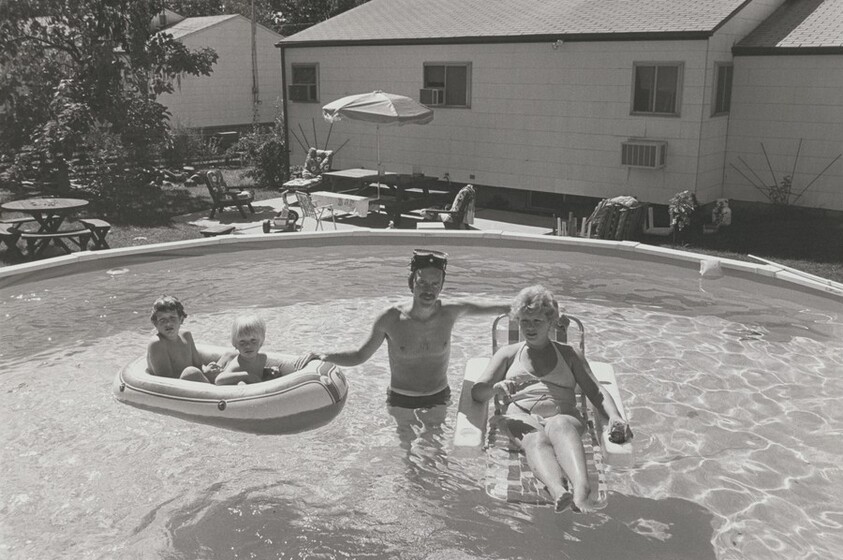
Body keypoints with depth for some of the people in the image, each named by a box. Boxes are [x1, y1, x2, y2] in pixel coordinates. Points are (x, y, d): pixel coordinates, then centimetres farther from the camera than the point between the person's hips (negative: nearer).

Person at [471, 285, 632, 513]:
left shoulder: (570, 354, 28)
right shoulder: (508, 354, 26)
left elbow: (596, 391, 16)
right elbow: (477, 392, 13)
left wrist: (615, 417, -6)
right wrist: (496, 388, -12)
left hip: (563, 416, 0)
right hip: (522, 417, 0)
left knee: (560, 426, -39)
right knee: (537, 439, -39)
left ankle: (581, 492, -66)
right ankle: (559, 493, -68)